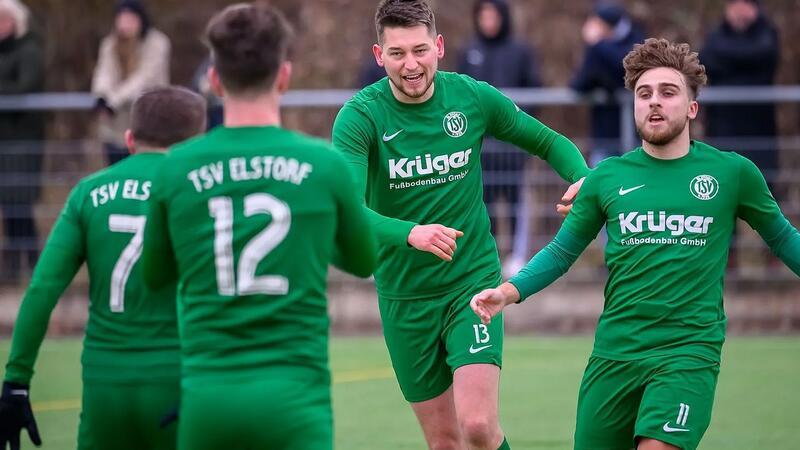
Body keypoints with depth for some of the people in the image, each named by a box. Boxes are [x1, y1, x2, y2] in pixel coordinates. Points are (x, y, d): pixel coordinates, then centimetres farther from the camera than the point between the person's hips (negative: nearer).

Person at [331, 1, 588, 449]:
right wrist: (410, 234, -44)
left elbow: (549, 142, 10)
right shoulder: (360, 116, -13)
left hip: (473, 281, 0)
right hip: (404, 295, 0)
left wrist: (584, 178, -12)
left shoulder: (473, 97, -5)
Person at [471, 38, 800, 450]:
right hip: (614, 351, 3)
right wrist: (509, 292, -2)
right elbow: (561, 252, 12)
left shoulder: (732, 173, 3)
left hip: (690, 350, -3)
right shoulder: (607, 178, 6)